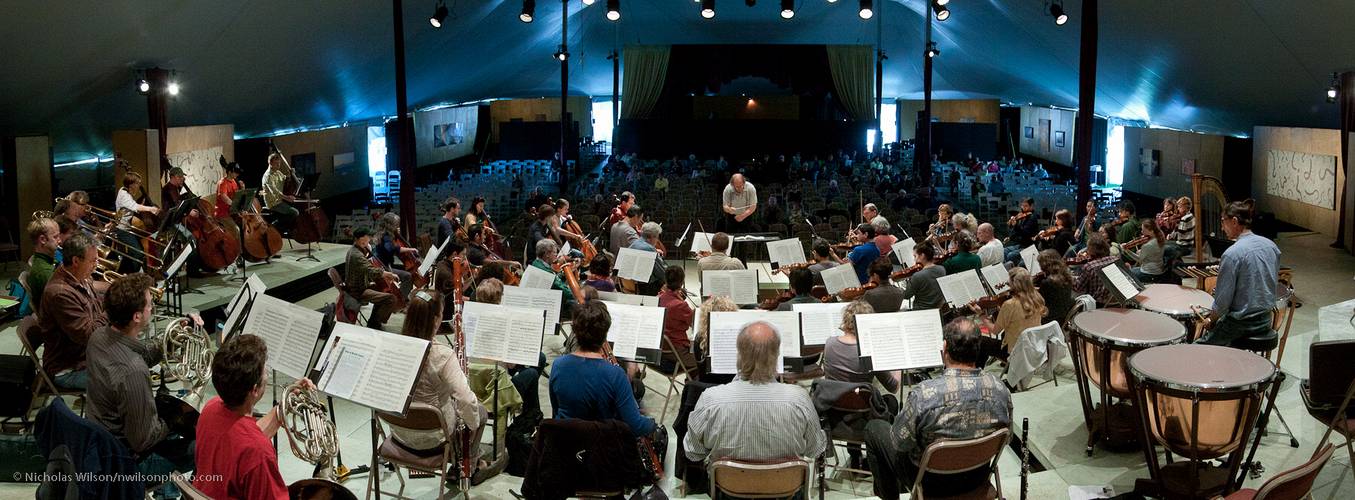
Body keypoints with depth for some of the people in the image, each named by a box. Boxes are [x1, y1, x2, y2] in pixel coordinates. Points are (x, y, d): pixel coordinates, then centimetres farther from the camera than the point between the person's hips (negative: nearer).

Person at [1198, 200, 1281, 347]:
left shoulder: (1232, 254, -21)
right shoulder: (1271, 245, 2)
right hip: (1265, 321, 8)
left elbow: (1222, 301, -18)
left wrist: (1211, 322, -1)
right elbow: (1274, 282, 14)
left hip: (1241, 324, -8)